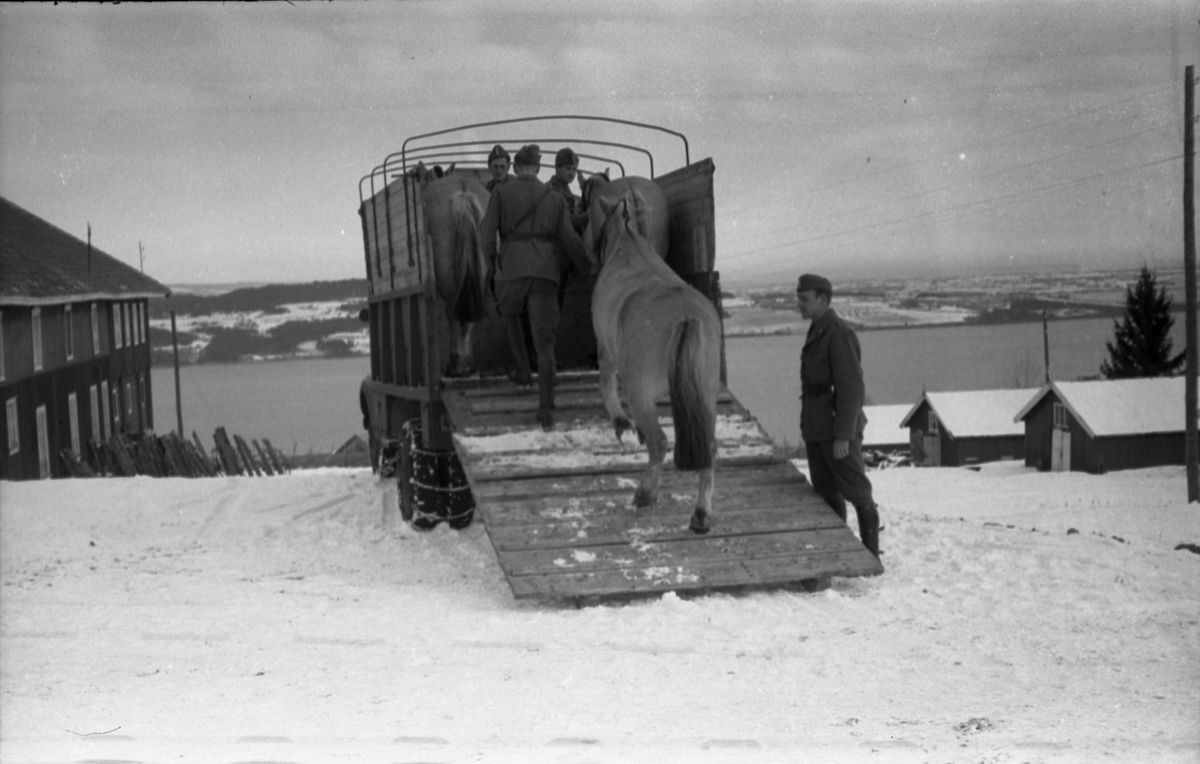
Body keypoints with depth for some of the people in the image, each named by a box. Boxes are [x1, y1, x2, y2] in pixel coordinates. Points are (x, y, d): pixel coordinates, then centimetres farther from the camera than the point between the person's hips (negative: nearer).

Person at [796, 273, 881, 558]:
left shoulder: (839, 334, -18)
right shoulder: (817, 332, 12)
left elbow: (851, 388, -21)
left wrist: (843, 435, -22)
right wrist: (809, 426, 20)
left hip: (839, 428, -9)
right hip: (818, 428, 9)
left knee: (856, 492, 2)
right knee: (825, 490, 11)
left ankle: (870, 553, 12)